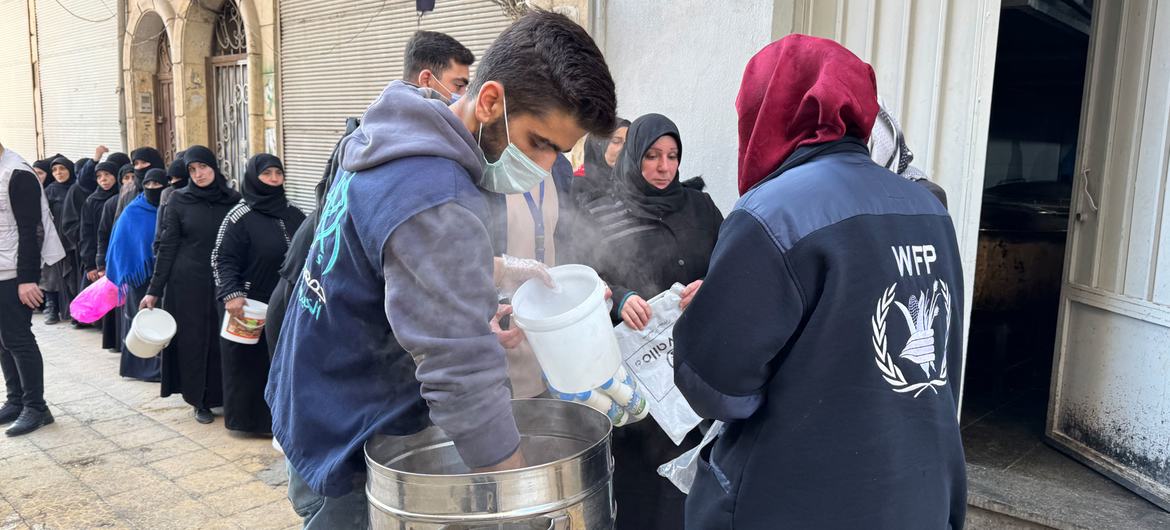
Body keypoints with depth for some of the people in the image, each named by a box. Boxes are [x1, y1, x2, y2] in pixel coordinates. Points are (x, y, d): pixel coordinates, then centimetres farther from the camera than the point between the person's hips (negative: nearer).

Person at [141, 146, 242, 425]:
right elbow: (167, 246, -1)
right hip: (188, 282, -1)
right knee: (193, 339, 5)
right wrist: (154, 290, -4)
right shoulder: (179, 200, -2)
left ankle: (222, 395, 20)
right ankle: (199, 400, 17)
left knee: (223, 339, 5)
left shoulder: (233, 200, 1)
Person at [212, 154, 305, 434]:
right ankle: (249, 417, 16)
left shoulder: (294, 214, 9)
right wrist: (231, 294, -23)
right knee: (251, 362, 3)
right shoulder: (240, 216, -6)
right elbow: (222, 258, -9)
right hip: (252, 308, -4)